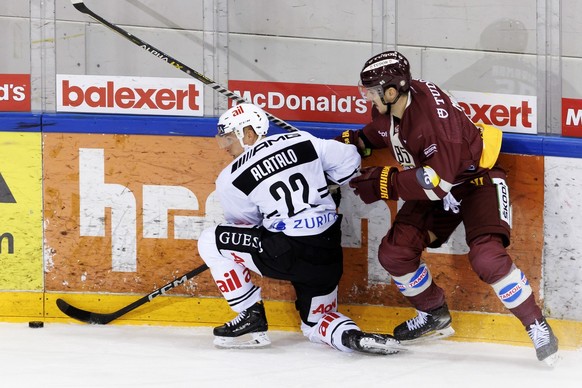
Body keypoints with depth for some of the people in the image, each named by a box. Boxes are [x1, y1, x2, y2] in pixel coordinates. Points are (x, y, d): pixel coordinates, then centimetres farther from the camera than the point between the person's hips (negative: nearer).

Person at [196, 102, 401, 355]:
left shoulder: (231, 180, -4)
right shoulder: (301, 141, 6)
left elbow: (243, 223, 10)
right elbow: (348, 160, 10)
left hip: (289, 255, -6)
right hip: (330, 255, 6)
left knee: (211, 241, 9)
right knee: (317, 322, 27)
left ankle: (252, 318, 13)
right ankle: (353, 336, -7)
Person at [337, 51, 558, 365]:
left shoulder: (434, 113, -34)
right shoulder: (386, 109, -8)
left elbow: (438, 179, -36)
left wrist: (384, 182, -30)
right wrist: (351, 142, 3)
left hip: (477, 178, -8)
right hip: (435, 190, 8)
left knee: (487, 257, -27)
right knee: (394, 252, -4)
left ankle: (537, 326, -10)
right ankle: (434, 316, 19)